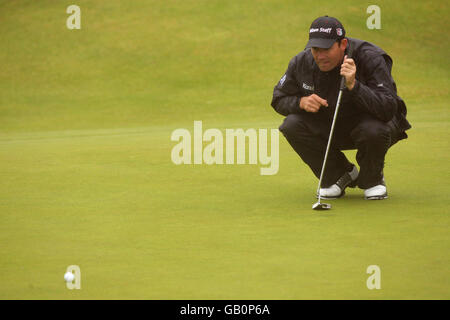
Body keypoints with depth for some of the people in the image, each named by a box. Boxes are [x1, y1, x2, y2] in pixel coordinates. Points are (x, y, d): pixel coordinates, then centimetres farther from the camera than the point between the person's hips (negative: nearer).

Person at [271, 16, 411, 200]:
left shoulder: (371, 59, -26)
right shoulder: (302, 62, -14)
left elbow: (389, 109, -35)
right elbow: (279, 100, 0)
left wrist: (353, 85, -47)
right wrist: (301, 102, -24)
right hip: (328, 127, 4)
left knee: (374, 130, -39)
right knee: (292, 125, -22)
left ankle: (372, 179, -2)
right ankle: (340, 175, 1)